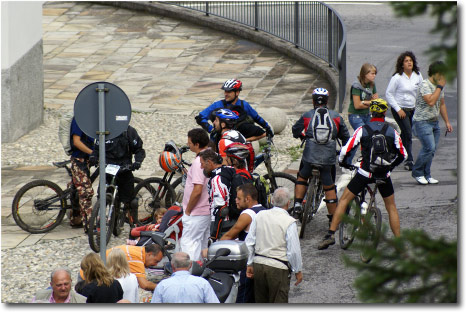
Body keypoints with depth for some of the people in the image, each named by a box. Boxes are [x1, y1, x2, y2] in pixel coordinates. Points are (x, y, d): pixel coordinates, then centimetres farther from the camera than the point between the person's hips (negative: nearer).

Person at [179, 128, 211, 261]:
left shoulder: (199, 162, -21)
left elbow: (197, 190, -25)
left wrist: (187, 210, -14)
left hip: (196, 213, -10)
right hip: (207, 211, 10)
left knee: (188, 244, -7)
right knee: (202, 244, 15)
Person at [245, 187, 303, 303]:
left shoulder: (260, 216, 3)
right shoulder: (289, 222, -13)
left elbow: (249, 242, 7)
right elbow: (294, 251, -11)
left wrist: (249, 264, 15)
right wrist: (298, 271, 2)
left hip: (258, 264, 5)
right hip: (278, 268, -5)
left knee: (261, 301, 17)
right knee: (279, 303, 1)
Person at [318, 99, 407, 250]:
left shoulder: (362, 130, -6)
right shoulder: (392, 132, 0)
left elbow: (346, 150, -8)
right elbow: (403, 155, 8)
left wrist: (342, 162, 15)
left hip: (365, 173, -2)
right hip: (384, 175, 2)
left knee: (343, 200, 11)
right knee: (391, 208, 17)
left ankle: (330, 234, 3)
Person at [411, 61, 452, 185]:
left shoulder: (439, 86, 12)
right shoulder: (425, 84, -15)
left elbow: (442, 104, 22)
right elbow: (431, 101, -28)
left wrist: (447, 122, 19)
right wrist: (440, 87, -20)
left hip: (434, 122, 8)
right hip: (422, 122, -8)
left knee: (432, 149, 4)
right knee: (429, 148, -15)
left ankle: (426, 175, 11)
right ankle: (417, 172, 0)